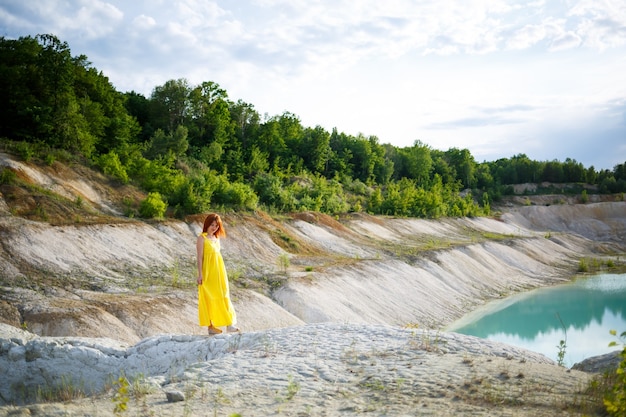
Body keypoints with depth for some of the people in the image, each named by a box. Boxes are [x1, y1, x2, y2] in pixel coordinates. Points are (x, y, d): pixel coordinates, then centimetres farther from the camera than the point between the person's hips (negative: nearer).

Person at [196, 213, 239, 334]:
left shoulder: (216, 238, 15)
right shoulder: (202, 238, -5)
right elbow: (200, 257, -10)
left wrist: (221, 274, 16)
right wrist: (200, 274, -15)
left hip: (218, 272, 7)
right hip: (208, 273, -7)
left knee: (222, 296, 6)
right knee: (209, 298, -3)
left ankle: (229, 324, 8)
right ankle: (211, 326, 0)